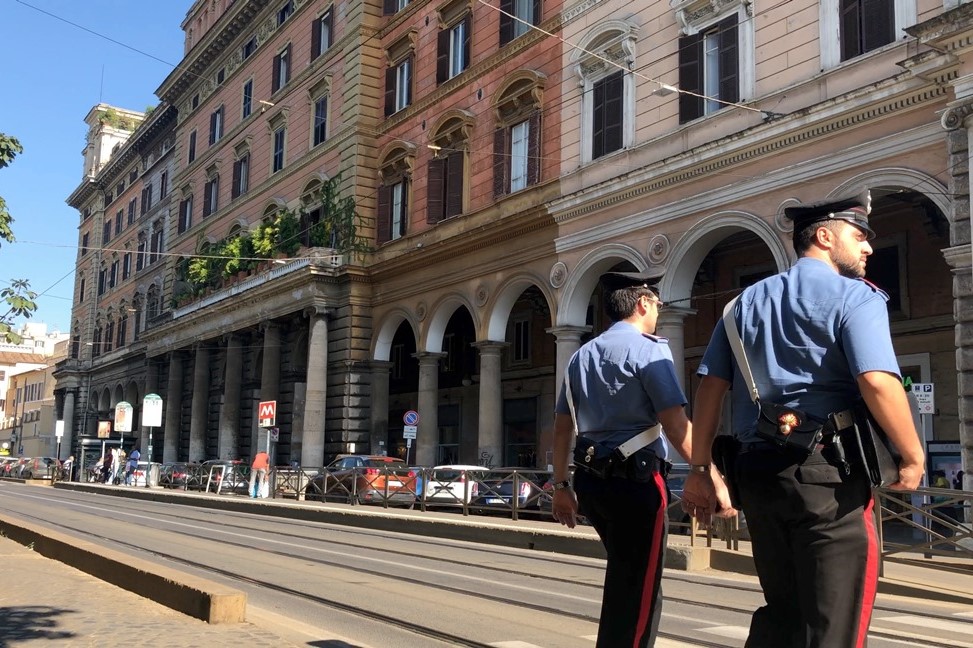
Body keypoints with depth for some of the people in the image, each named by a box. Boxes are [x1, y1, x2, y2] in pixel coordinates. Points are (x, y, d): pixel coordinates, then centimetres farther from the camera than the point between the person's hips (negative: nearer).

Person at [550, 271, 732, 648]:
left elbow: (562, 427, 13)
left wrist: (561, 485, 18)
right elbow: (676, 425, -17)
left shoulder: (582, 356, 13)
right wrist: (712, 478, -16)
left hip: (590, 479, 8)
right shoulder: (647, 349, -8)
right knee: (639, 588, 4)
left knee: (623, 575, 24)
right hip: (636, 479, -7)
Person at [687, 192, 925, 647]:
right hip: (828, 473, -6)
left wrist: (700, 468, 11)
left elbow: (711, 384, 9)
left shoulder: (749, 300, 15)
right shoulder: (855, 296, -4)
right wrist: (913, 456, -6)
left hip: (757, 470, 7)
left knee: (780, 609, 19)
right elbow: (877, 382, -19)